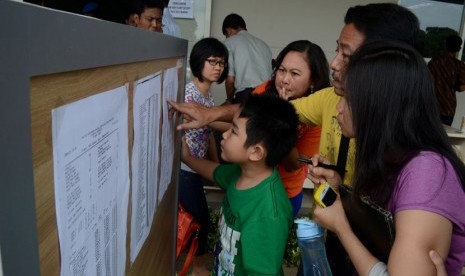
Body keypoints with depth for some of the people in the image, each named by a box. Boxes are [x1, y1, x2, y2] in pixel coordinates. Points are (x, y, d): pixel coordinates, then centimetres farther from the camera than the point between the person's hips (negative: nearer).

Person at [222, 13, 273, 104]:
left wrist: (229, 100, 17)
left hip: (245, 95, -5)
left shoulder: (229, 42, 9)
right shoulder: (263, 43, 24)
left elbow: (230, 79, 3)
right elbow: (271, 74, 18)